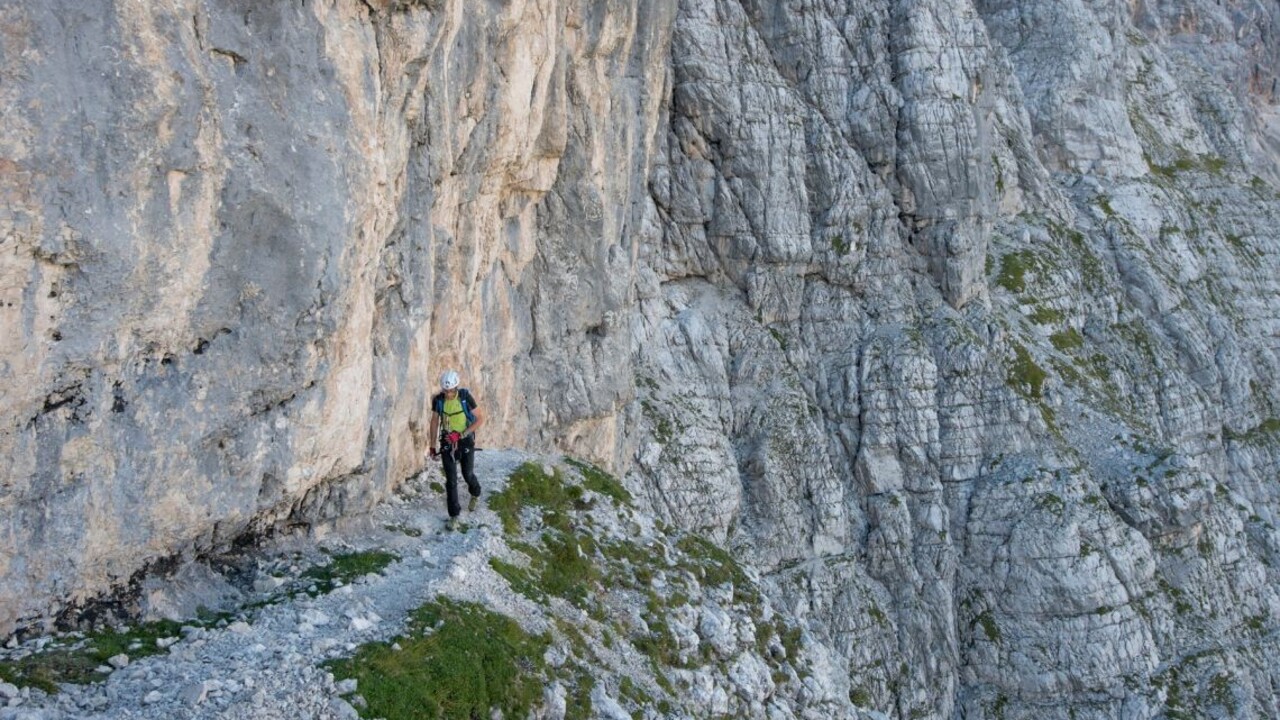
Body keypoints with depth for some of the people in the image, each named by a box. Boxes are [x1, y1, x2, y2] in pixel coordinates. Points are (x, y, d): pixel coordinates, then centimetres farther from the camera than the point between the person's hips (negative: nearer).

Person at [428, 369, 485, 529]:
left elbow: (480, 419, -15)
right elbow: (434, 421, 1)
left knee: (468, 474, 13)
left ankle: (475, 494, 48)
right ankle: (454, 515, 8)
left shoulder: (466, 397, -20)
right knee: (451, 479, -2)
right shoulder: (438, 399, -12)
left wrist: (461, 434, -24)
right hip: (447, 442, 1)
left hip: (466, 441, -1)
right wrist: (432, 446, 4)